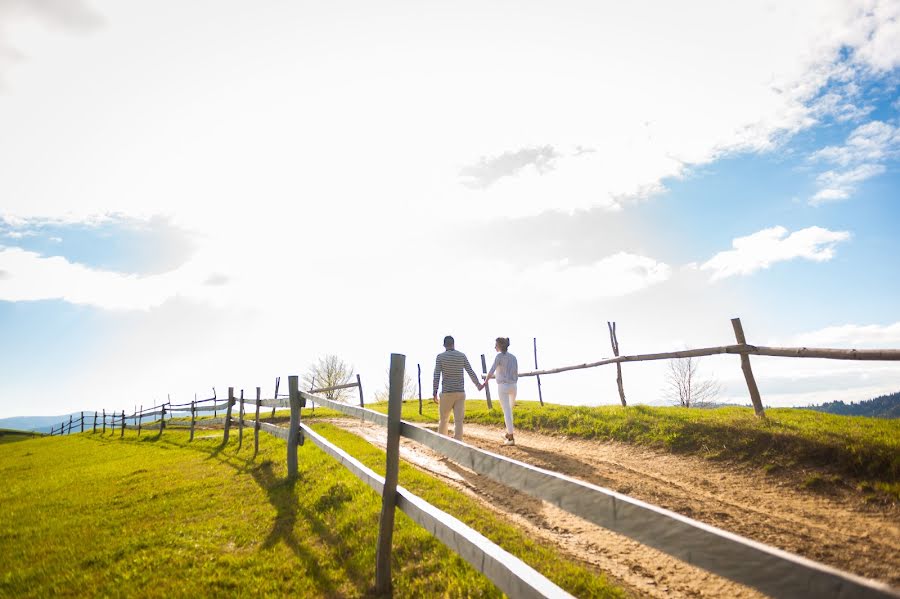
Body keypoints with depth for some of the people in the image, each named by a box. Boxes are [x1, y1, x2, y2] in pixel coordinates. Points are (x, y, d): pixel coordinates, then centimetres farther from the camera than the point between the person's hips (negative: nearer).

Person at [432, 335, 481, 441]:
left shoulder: (440, 356, -3)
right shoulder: (462, 355, 4)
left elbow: (437, 375, -10)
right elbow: (471, 372, 6)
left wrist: (435, 393, -9)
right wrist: (478, 384, 21)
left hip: (446, 393, -1)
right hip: (460, 392, 1)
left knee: (444, 419, 14)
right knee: (458, 420, -1)